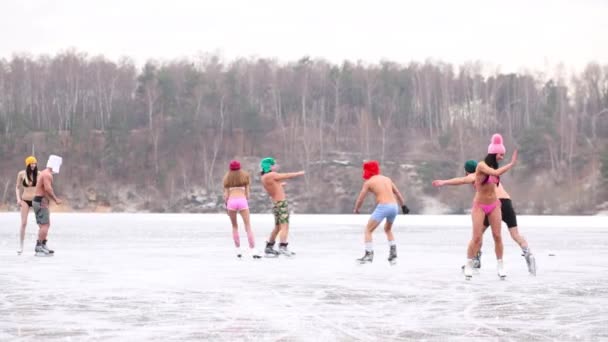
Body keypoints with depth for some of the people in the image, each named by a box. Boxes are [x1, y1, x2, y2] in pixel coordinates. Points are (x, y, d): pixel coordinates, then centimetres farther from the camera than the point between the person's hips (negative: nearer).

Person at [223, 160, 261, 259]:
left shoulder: (227, 177, 14)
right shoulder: (245, 176, 14)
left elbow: (226, 194, 6)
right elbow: (247, 192, 8)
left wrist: (226, 206, 13)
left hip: (231, 202, 1)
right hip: (242, 201, -1)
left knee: (234, 226, 16)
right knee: (248, 227, -2)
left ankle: (238, 251, 11)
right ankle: (253, 251, -13)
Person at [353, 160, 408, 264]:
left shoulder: (368, 182, 4)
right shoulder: (387, 179, 20)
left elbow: (360, 198, 7)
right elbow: (398, 193, 25)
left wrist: (356, 209, 24)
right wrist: (403, 206, 33)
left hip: (383, 207, -6)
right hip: (394, 206, 6)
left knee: (368, 230, 3)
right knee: (388, 229, 29)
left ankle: (369, 254, -9)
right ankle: (393, 254, 18)